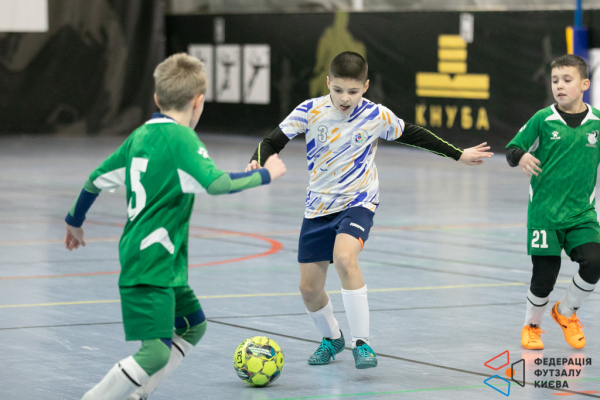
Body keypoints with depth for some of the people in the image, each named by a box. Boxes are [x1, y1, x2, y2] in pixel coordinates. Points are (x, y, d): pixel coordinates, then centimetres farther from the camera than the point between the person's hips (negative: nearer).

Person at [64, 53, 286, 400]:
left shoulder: (141, 135, 11)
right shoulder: (182, 140, -13)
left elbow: (98, 179, 18)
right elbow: (216, 183, -27)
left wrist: (75, 221, 33)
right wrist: (265, 174, -12)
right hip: (152, 265, -10)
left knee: (193, 326, 20)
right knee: (157, 352, -14)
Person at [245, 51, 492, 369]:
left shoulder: (376, 116, -8)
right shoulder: (310, 111, -8)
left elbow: (413, 135, 7)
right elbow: (273, 141, -6)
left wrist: (458, 155, 14)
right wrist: (257, 162, -28)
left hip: (358, 202, -3)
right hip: (318, 207, 3)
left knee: (344, 258, -32)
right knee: (309, 289, 4)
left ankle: (361, 343, -24)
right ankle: (331, 338, 36)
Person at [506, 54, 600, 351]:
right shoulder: (543, 119, -4)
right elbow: (511, 149, 0)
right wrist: (521, 157, -20)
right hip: (545, 211, -2)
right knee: (545, 275, -2)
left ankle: (566, 312, 15)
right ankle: (532, 325, 28)